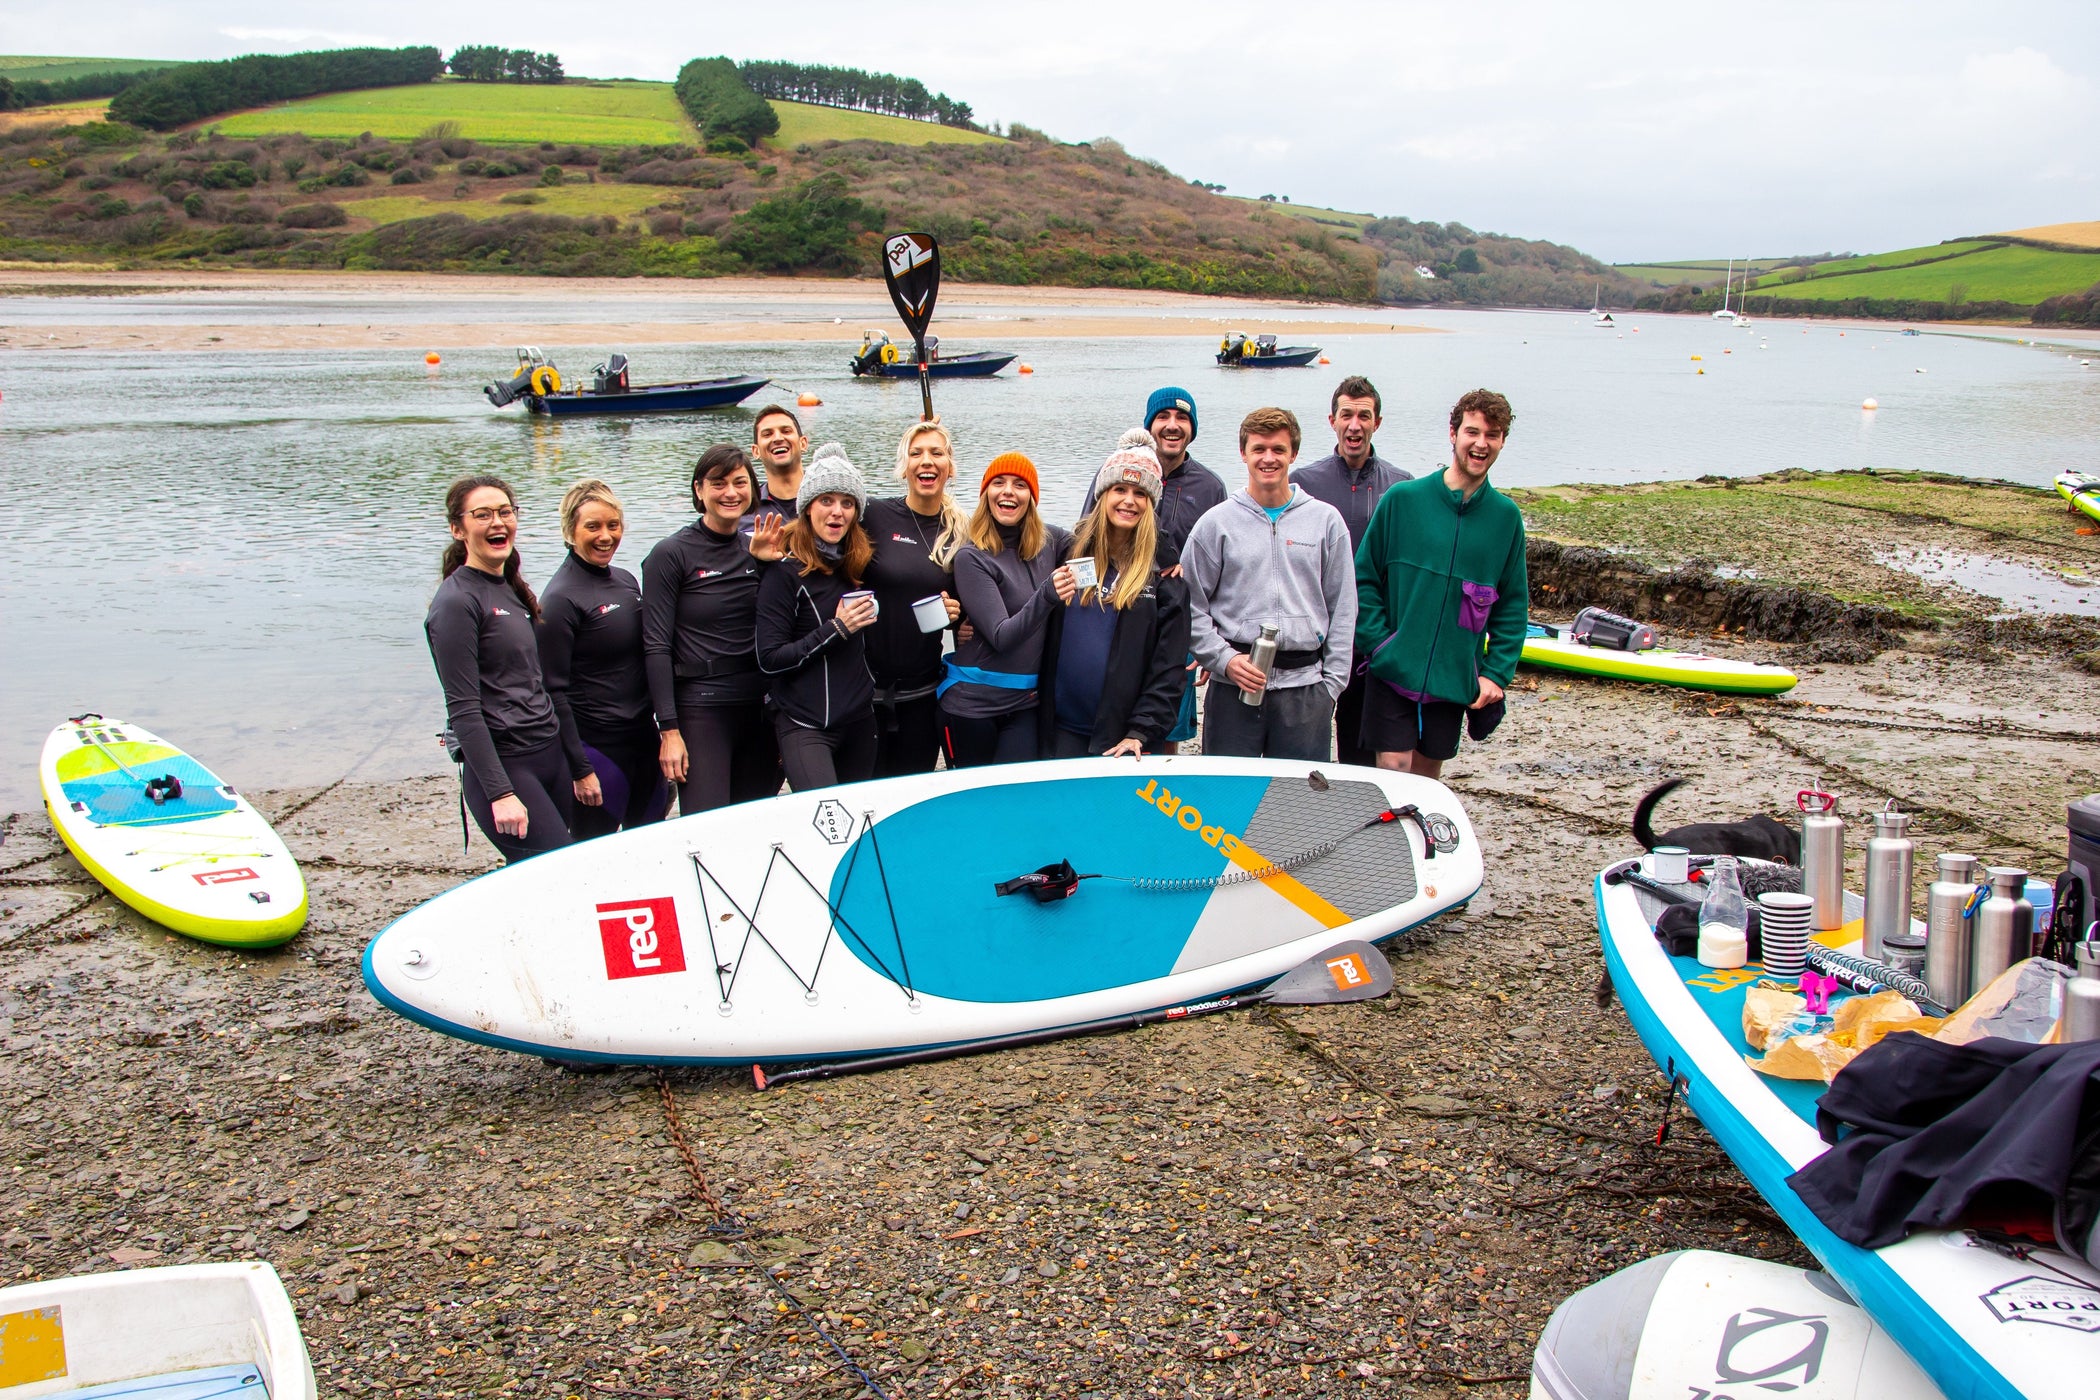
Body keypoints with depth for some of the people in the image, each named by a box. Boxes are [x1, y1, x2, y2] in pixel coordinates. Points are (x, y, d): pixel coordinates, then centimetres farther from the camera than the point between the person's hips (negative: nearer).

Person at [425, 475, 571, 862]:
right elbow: (463, 710, -15)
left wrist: (576, 767, 18)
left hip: (550, 756, 8)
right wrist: (500, 794, -20)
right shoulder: (457, 602, -11)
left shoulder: (511, 589, 14)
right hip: (504, 767, -8)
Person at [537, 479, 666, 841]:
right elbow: (553, 690, -15)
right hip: (597, 746, -7)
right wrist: (579, 769, -17)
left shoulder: (625, 580, 9)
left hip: (643, 734, 7)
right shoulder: (560, 599, -13)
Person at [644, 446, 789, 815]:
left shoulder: (757, 548, 9)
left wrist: (767, 564, -4)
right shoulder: (671, 554, -4)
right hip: (700, 710, -5)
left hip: (760, 709, 5)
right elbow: (656, 648, -7)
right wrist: (668, 730, -13)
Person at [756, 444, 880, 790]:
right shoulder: (786, 572, -9)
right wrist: (835, 629, -17)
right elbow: (769, 659, -13)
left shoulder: (856, 565, 9)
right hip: (806, 725, -6)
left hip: (859, 719, 6)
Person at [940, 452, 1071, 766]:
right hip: (971, 704, -3)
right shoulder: (972, 558, -10)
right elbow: (1001, 637, -18)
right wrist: (1047, 595, -34)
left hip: (1027, 704, 3)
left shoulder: (1050, 541, 2)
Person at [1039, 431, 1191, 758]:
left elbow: (1169, 664, -5)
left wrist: (1141, 732, -12)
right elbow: (1043, 637, 10)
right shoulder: (1070, 552, 6)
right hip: (1061, 728, 2)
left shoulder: (1164, 572, -1)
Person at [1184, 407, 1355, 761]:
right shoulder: (1216, 523, 5)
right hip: (1232, 686, -1)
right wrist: (1225, 659, -8)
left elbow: (1342, 610, 9)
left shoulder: (1326, 520, 8)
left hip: (1305, 686, 1)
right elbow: (1192, 607, 4)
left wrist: (1332, 682, 3)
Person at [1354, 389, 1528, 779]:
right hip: (1394, 673, -3)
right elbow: (1364, 578, 0)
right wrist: (1379, 646, -8)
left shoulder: (1506, 516, 4)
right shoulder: (1402, 499, -4)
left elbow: (1513, 605, 8)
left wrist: (1497, 673, 0)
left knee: (1426, 781, 13)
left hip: (1455, 683, 3)